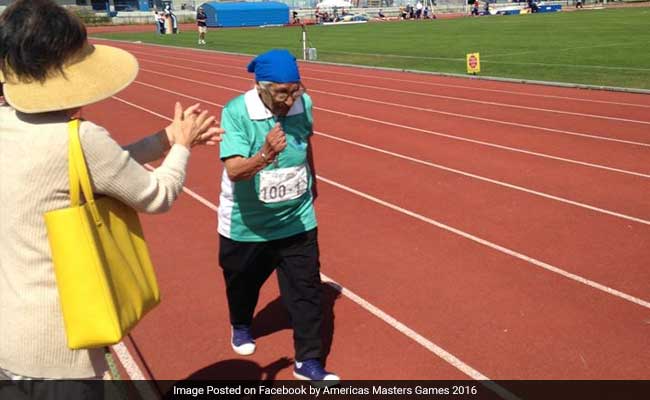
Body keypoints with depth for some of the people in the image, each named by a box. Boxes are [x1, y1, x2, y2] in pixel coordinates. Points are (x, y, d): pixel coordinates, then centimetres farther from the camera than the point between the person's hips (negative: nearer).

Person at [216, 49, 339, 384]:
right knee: (243, 283, 22)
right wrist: (265, 156, -53)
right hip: (246, 225, -2)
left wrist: (312, 178, 23)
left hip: (297, 221, 2)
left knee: (306, 290, 2)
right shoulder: (236, 112, -25)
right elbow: (234, 171, -34)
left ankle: (308, 362, 17)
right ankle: (241, 325, 54)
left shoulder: (303, 104, -11)